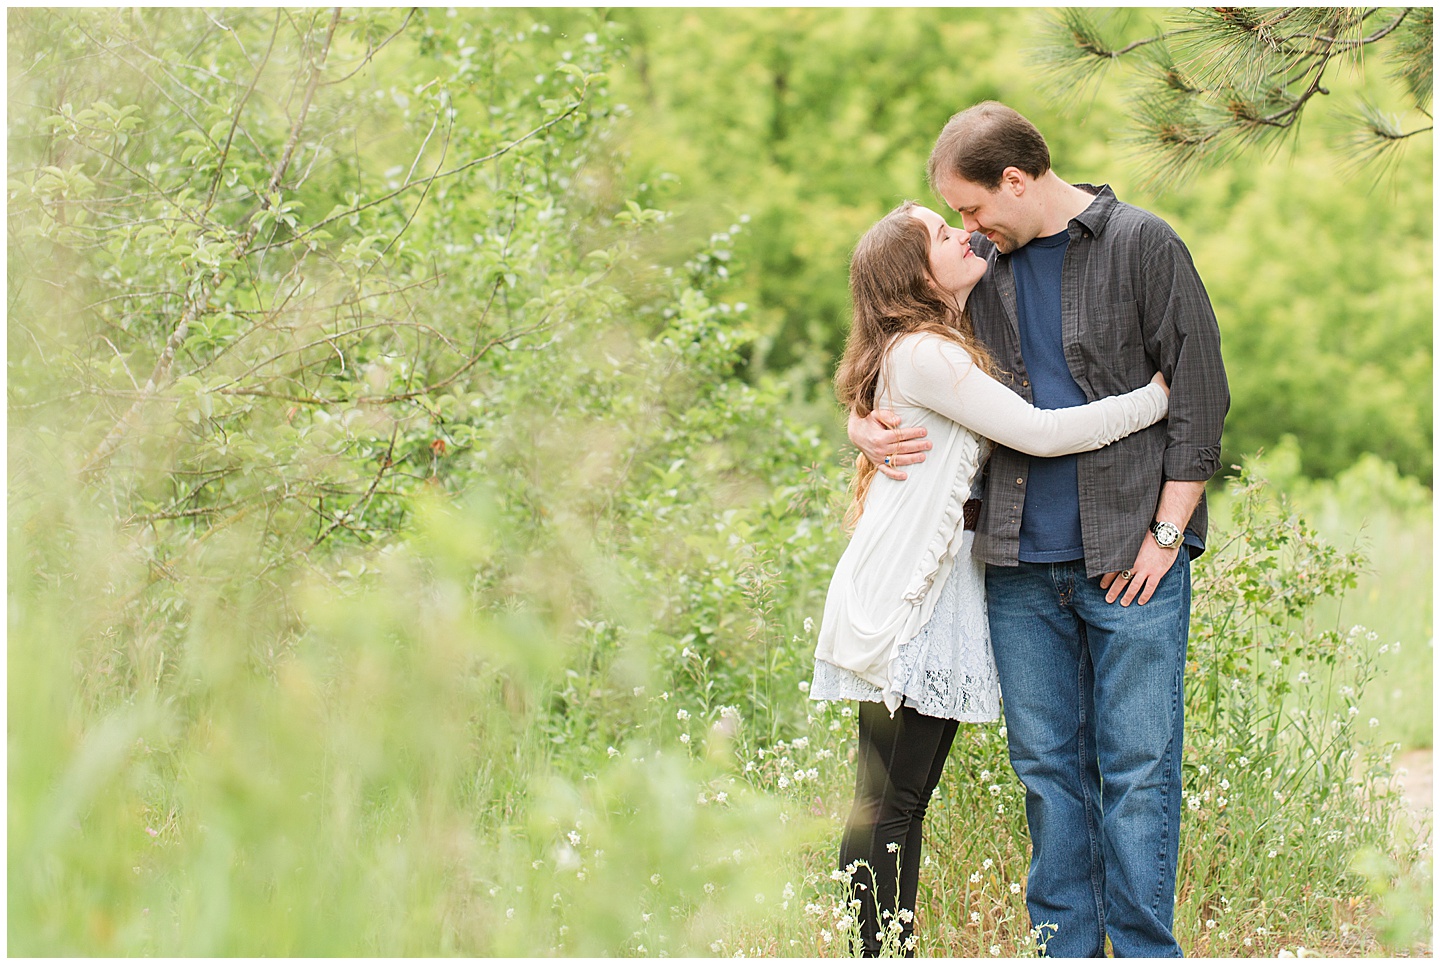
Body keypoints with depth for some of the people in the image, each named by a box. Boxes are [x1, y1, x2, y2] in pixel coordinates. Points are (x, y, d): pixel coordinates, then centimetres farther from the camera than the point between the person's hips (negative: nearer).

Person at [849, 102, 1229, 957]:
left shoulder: (1142, 245, 0)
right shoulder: (983, 268, 13)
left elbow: (1200, 394, -2)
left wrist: (1166, 534, -8)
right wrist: (867, 424, 2)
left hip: (1132, 558, -4)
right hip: (1020, 564, 5)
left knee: (1137, 768, -3)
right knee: (1047, 765, 8)